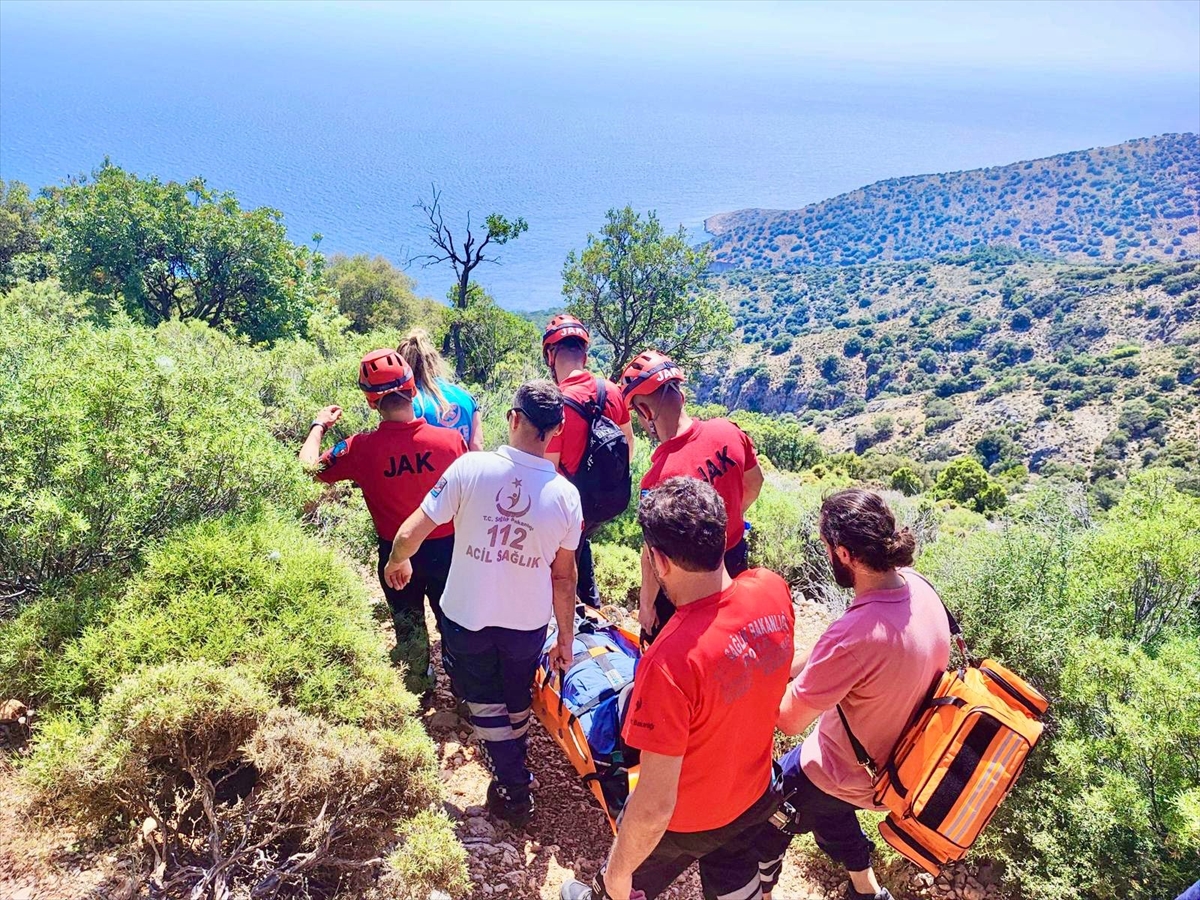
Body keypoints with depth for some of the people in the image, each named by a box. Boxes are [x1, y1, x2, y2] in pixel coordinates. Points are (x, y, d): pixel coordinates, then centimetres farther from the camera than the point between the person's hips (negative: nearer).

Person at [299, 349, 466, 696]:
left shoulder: (361, 449, -21)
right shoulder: (451, 440, -20)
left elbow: (309, 469, -8)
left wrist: (318, 426, 7)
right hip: (446, 548, 0)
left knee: (408, 627, 23)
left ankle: (418, 688, 43)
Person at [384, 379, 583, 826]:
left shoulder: (470, 467, -21)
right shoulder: (565, 495, -14)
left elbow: (411, 532, -17)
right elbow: (564, 577, -6)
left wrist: (396, 561, 6)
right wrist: (566, 639, 7)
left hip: (467, 616, -1)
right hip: (528, 622, 2)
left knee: (485, 703, 22)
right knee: (516, 703, 27)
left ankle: (515, 790, 30)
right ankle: (513, 769, 47)